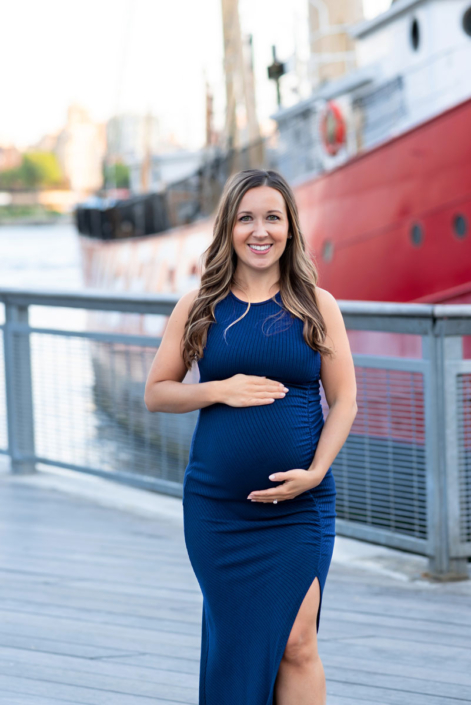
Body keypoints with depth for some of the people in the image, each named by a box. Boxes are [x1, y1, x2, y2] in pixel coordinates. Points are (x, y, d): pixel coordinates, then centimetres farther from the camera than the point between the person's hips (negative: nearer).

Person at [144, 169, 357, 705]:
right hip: (215, 506, 1)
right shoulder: (198, 307, 5)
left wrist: (315, 472, -12)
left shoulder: (317, 305, 3)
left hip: (299, 506, -1)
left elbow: (343, 401, 2)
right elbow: (155, 393, 8)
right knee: (233, 643, 7)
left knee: (295, 644, -8)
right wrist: (220, 390, -10)